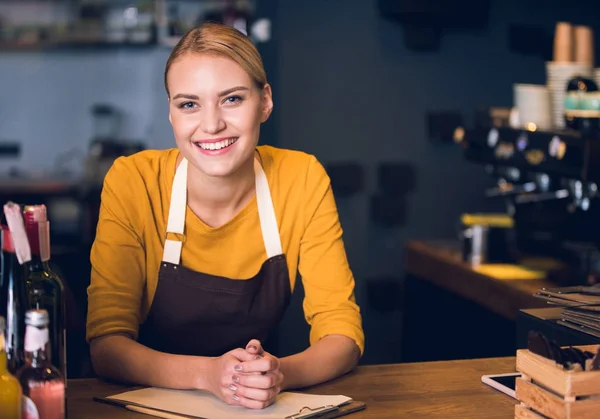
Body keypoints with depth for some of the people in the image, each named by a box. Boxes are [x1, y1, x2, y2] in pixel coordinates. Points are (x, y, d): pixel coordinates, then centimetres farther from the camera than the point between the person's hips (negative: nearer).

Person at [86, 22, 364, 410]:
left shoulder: (302, 180, -9)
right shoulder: (133, 182, -12)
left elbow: (343, 333, -8)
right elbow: (107, 343, -14)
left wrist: (280, 374, -28)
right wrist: (207, 373, -30)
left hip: (263, 408, 2)